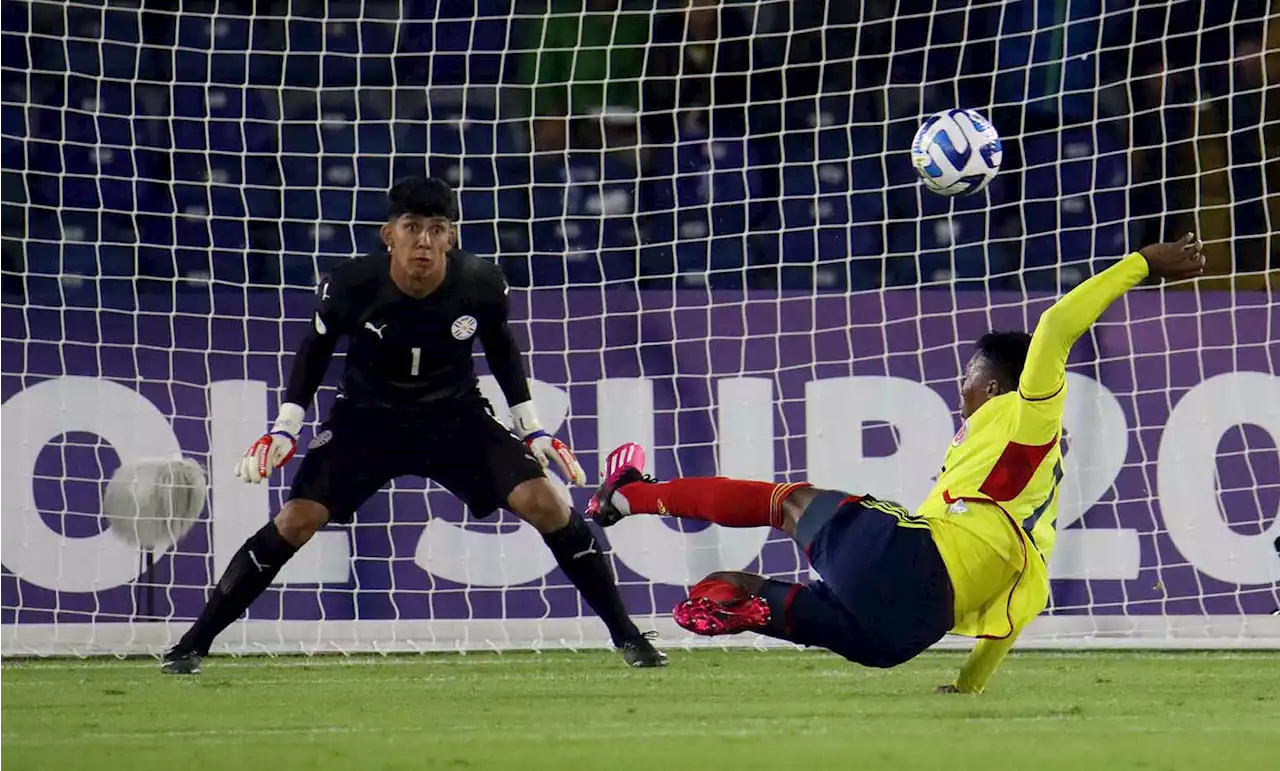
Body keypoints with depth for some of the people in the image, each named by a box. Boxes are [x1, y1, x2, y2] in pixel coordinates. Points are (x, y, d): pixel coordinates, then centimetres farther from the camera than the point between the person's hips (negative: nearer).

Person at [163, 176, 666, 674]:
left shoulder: (481, 284, -18)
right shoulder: (351, 286, -22)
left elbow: (501, 347, 4)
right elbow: (316, 348, -2)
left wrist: (531, 428, 5)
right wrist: (285, 429, -6)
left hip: (457, 417, 1)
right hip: (366, 420, -1)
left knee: (542, 501, -15)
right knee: (298, 519, -16)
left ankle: (625, 635, 0)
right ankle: (194, 643, -4)